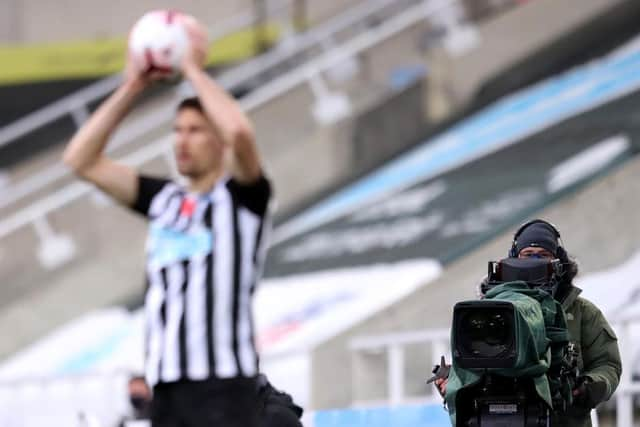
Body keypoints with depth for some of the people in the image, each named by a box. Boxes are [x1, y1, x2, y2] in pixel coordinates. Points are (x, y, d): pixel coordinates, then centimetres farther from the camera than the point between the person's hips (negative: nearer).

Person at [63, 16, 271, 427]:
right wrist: (132, 88, 9)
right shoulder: (163, 199, 16)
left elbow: (239, 133, -21)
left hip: (224, 382, -6)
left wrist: (194, 69, -9)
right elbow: (82, 160, 15)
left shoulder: (242, 195, 0)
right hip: (168, 385, 6)